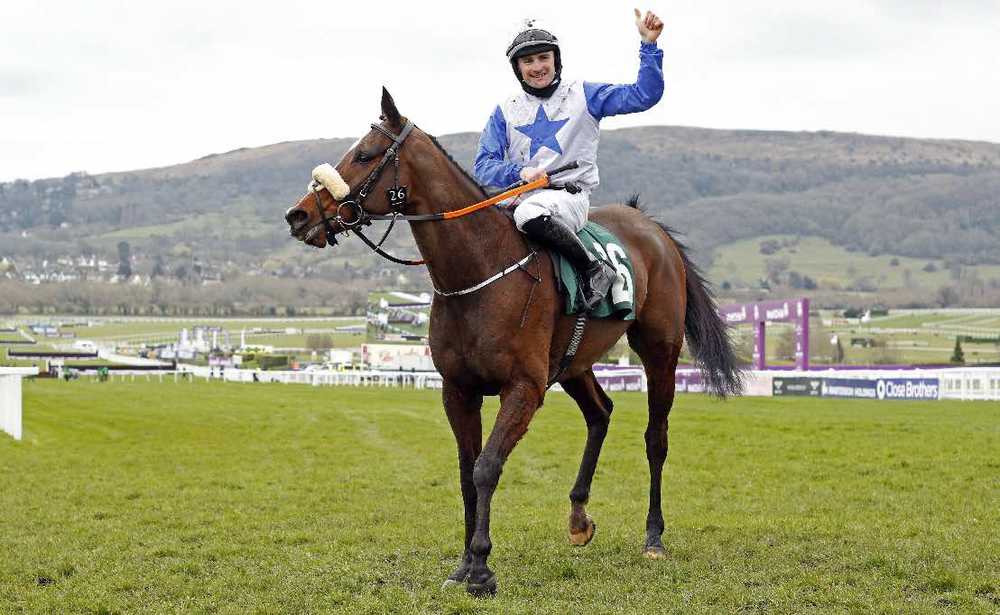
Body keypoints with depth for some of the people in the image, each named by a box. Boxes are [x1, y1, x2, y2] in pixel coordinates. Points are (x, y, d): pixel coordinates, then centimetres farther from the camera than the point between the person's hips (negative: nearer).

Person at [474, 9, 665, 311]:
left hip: (569, 196, -4)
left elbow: (643, 95, 1)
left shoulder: (583, 95, 9)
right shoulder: (505, 111, 14)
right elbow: (484, 166, 5)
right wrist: (519, 172, -15)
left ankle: (594, 269, -22)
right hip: (520, 196, 5)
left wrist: (649, 44, -8)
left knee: (530, 214, -37)